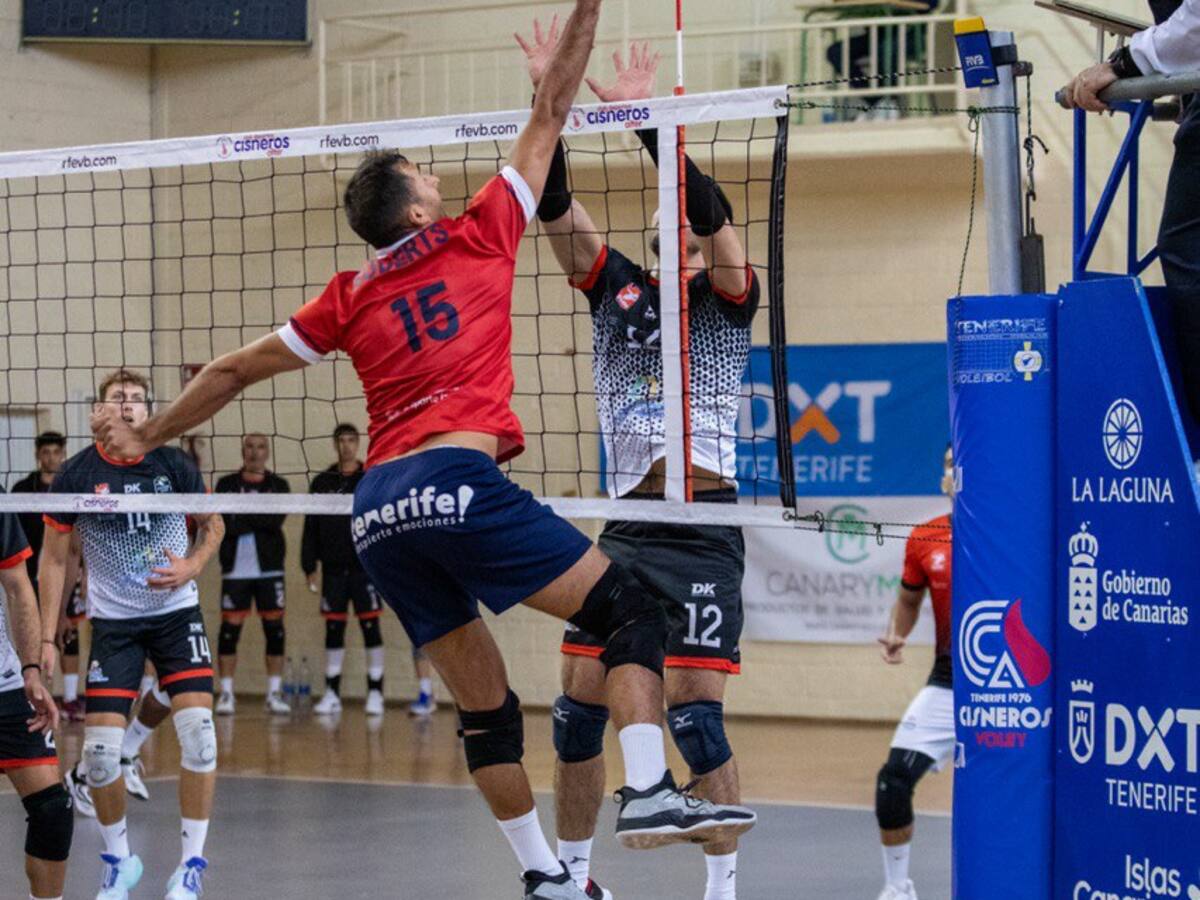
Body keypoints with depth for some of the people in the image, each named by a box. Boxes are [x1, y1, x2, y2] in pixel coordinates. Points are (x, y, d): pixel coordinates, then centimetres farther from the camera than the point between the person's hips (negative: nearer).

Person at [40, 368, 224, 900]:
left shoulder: (173, 465, -5)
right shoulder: (76, 476, -7)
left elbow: (213, 524, 11)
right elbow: (54, 557, 2)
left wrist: (192, 566, -9)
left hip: (176, 612, 0)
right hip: (113, 622, 0)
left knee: (198, 731, -15)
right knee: (100, 751, -8)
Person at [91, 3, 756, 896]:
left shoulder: (351, 297, 20)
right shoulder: (477, 238, 10)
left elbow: (234, 369, 27)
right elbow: (550, 113, 15)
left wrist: (145, 437, 39)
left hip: (380, 512, 6)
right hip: (457, 480, -6)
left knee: (484, 705, 13)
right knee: (632, 611, -3)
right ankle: (648, 790, -22)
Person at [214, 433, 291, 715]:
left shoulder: (278, 486, 7)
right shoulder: (227, 485, 7)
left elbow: (276, 520, -10)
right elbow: (223, 524, -7)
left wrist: (241, 516, -12)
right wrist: (259, 519, -14)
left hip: (269, 568, 1)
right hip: (235, 568, -1)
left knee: (274, 627, 0)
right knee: (230, 628, -3)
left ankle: (275, 692, 6)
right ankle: (226, 694, 3)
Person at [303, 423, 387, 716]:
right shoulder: (322, 483, 8)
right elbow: (311, 529, 9)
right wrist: (310, 568, 4)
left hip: (364, 567, -2)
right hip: (333, 568, 2)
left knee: (370, 626, -4)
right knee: (333, 629, 4)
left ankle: (375, 692, 1)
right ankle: (332, 694, 9)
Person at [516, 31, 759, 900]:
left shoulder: (727, 297, 2)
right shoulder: (616, 285, 12)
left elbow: (708, 207, -16)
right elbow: (553, 203, 2)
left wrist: (645, 116, -23)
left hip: (702, 527, -4)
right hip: (626, 526, 4)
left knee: (694, 710, -10)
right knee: (579, 704, 4)